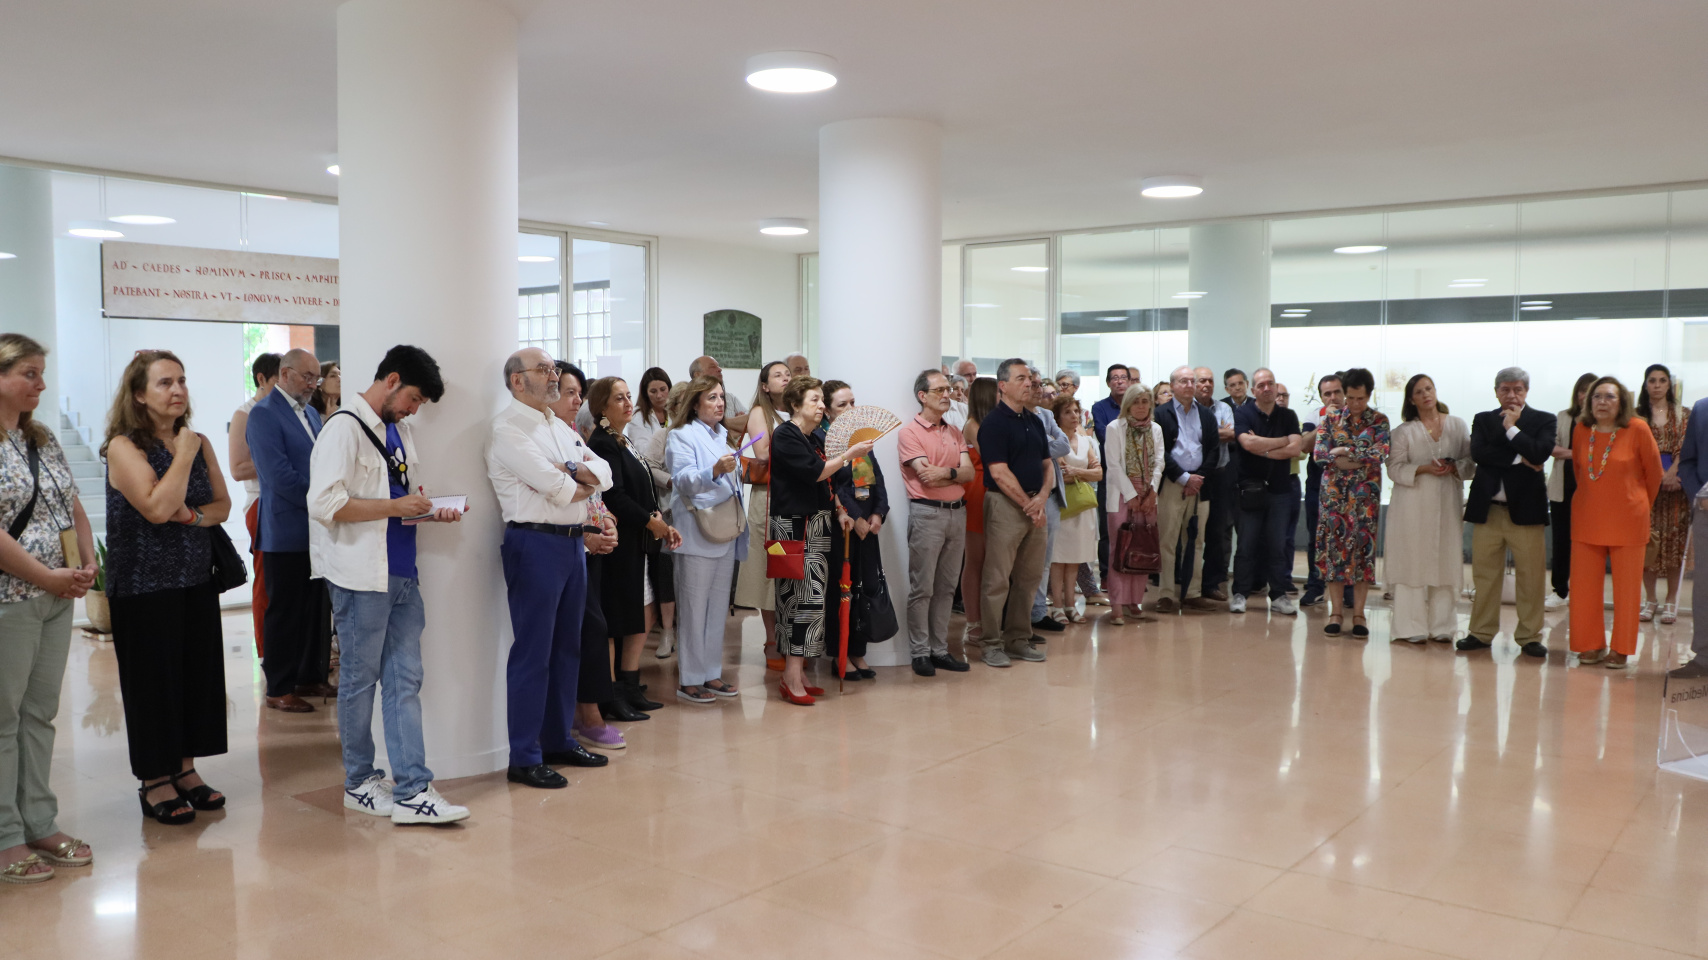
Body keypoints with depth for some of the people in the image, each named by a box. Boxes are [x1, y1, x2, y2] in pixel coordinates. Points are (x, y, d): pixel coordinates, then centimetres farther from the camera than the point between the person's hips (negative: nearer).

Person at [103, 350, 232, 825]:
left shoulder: (199, 443, 8)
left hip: (196, 580, 6)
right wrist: (183, 455, -15)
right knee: (153, 680, 2)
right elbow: (156, 508, -22)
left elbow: (222, 504, 7)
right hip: (144, 585, -6)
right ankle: (155, 782, 15)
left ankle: (185, 769, 23)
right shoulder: (124, 447, -10)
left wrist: (192, 515, -13)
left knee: (198, 674, 9)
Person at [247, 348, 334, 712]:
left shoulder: (311, 413, 16)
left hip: (318, 530, 8)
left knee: (318, 609, 12)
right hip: (287, 532, -8)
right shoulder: (264, 414, -10)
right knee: (285, 611, 0)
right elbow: (279, 475, -18)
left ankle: (311, 677, 23)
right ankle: (279, 689, 9)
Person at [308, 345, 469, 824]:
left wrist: (431, 509, 6)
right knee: (359, 680, 6)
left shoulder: (399, 430, 17)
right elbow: (326, 503, -20)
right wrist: (396, 506, -17)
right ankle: (359, 781, 20)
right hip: (361, 576, -8)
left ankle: (410, 790, 5)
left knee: (405, 681, 4)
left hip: (403, 573, 8)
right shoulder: (345, 427, -10)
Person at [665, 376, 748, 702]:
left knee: (719, 605, 12)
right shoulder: (682, 435, -4)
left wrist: (743, 520, 22)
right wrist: (715, 470, -33)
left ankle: (711, 671, 20)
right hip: (698, 534, -8)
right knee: (694, 607, -5)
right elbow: (683, 480, -17)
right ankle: (688, 680, 0)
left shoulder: (722, 435, 20)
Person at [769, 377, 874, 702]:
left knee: (813, 597, 8)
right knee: (805, 596, -12)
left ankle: (797, 673, 14)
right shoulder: (785, 436, -9)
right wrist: (849, 454, -10)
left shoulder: (814, 438, 18)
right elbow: (815, 472, -17)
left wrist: (838, 512, 11)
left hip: (817, 524, 9)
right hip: (794, 525, -9)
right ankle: (792, 678, -8)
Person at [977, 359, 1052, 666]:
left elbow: (1047, 463, 14)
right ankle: (992, 644, 4)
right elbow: (999, 473, -14)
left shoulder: (1035, 422, 15)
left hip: (1036, 507, 8)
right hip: (1005, 505, -7)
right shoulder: (993, 423, -9)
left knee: (1029, 578, 11)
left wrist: (1042, 497, -4)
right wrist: (1028, 505, -12)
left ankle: (1019, 638, 21)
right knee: (997, 579, -3)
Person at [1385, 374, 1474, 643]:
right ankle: (1413, 627, 2)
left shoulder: (1458, 426, 10)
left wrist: (1454, 468, -10)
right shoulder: (1403, 431, 4)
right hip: (1414, 505, -2)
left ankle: (1441, 626, 9)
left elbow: (1471, 463, 10)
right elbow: (1395, 468, -1)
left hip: (1448, 503, 2)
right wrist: (1424, 469, -15)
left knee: (1446, 562, 1)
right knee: (1413, 563, -4)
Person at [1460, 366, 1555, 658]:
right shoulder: (1483, 420, 11)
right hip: (1487, 508, 2)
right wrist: (1519, 459, -12)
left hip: (1525, 508, -2)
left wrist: (1511, 428, -10)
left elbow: (1540, 453, -14)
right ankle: (1482, 632, 16)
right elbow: (1478, 452, -8)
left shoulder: (1542, 421, 5)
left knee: (1530, 575, 0)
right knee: (1484, 573, 7)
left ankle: (1529, 635, 10)